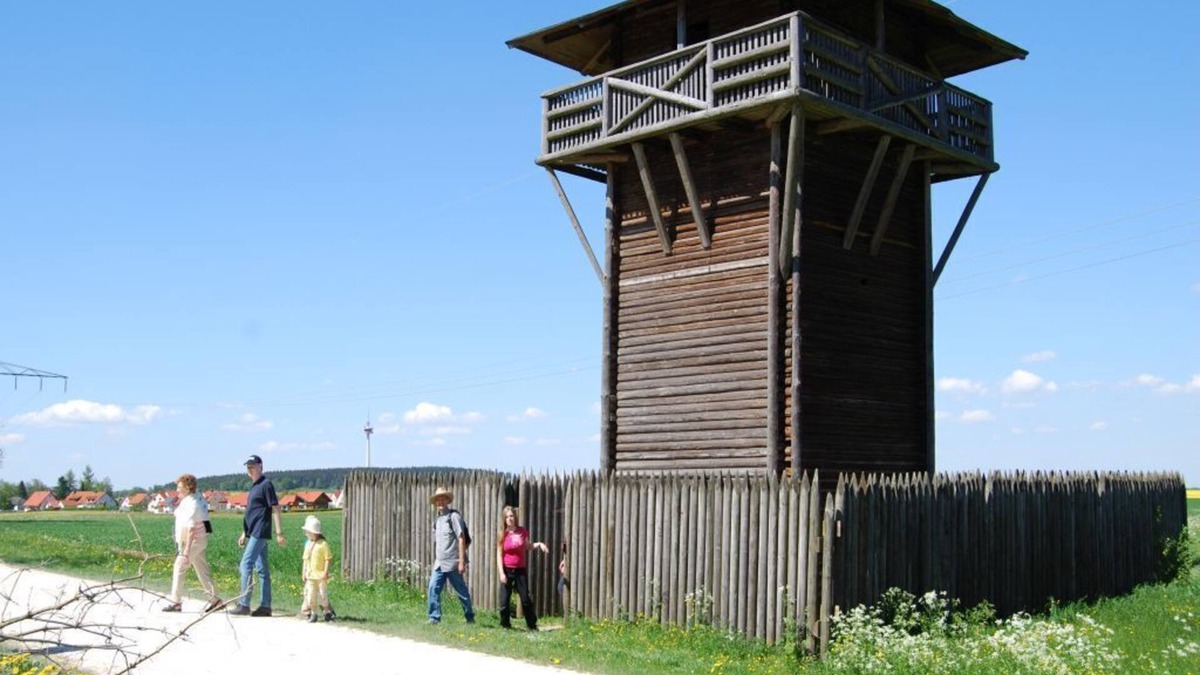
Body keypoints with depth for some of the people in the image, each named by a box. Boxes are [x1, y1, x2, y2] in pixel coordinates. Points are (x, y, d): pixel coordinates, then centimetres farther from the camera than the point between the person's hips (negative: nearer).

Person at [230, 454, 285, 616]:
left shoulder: (266, 485, -9)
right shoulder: (253, 486, 19)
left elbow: (275, 509, -13)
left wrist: (279, 533, -17)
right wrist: (244, 533, 25)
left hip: (260, 534, -9)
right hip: (254, 534, 9)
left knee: (246, 565, -12)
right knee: (262, 569, 8)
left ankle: (244, 604, -10)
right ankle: (265, 606, 10)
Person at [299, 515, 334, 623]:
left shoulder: (323, 544, -10)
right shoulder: (308, 544, 8)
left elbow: (328, 559, -10)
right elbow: (305, 559, 14)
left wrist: (325, 572, -15)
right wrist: (303, 572, 10)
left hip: (321, 575, -6)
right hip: (310, 575, 6)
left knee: (323, 594, 0)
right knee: (311, 594, 5)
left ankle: (328, 612, 13)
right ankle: (313, 614, 14)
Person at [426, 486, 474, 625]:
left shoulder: (454, 516, -8)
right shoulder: (437, 519, 14)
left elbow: (461, 539, -12)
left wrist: (462, 561, -16)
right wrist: (436, 560, 16)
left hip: (452, 563, -6)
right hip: (439, 563, 6)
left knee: (462, 592, 4)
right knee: (433, 589, -6)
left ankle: (470, 617, 19)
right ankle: (434, 617, 0)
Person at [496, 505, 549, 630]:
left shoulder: (522, 532, 0)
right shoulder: (503, 534, -6)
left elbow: (528, 546, 19)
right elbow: (499, 555, -5)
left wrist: (539, 544, 1)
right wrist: (501, 573, -12)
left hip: (521, 570, 1)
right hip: (507, 570, -1)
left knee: (526, 599, 3)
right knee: (504, 600, 0)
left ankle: (532, 625, 11)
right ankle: (505, 625, 15)